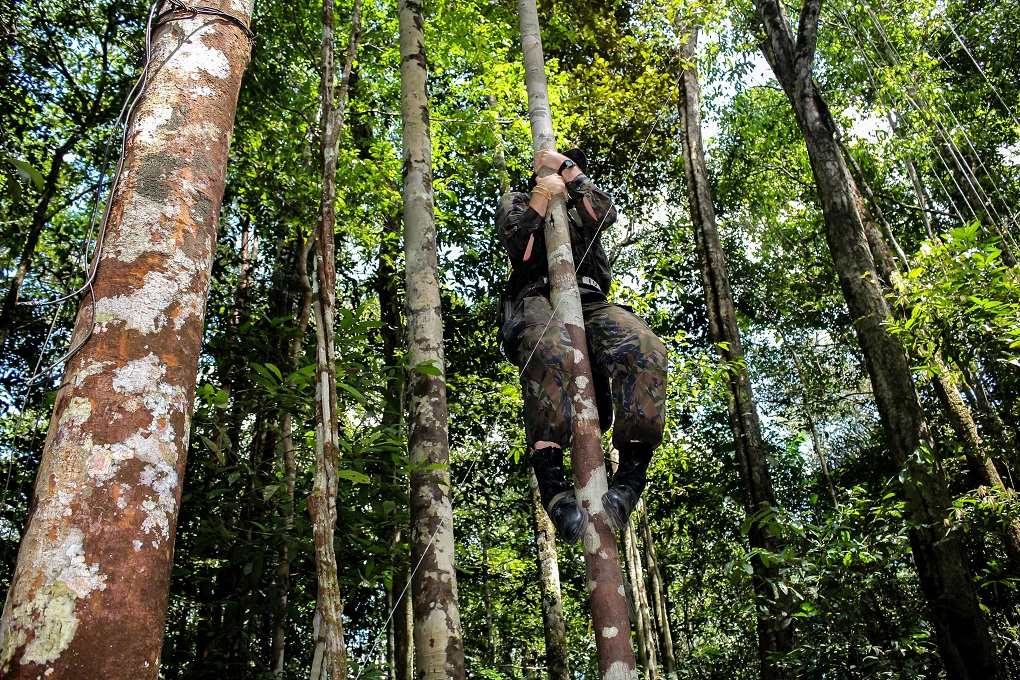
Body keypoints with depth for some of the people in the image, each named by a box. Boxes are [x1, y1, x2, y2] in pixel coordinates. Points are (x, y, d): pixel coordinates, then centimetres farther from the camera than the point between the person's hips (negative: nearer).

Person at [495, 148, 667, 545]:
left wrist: (568, 169, 16)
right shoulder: (517, 202, 32)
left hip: (589, 302, 3)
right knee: (552, 351, -42)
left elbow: (605, 214, 13)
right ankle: (551, 483, -44)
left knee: (644, 348, -33)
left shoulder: (582, 207, 39)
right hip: (538, 298, -3)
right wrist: (540, 198, 5)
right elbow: (513, 241, 9)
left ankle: (631, 477, -35)